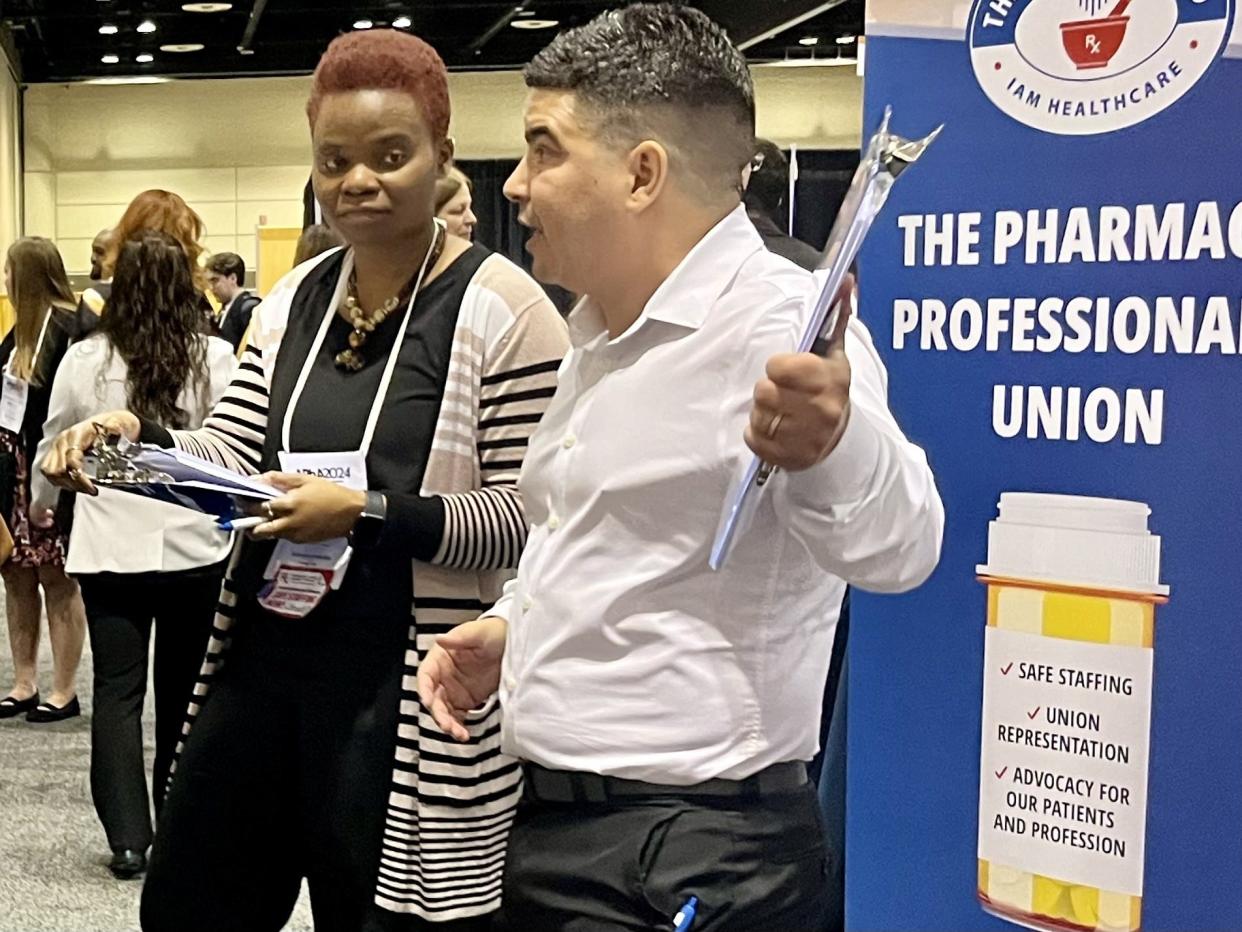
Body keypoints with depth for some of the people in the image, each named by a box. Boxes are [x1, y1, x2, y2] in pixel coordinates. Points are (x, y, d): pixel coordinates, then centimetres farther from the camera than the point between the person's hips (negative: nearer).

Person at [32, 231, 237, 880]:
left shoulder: (84, 360, -4)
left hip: (110, 550, 0)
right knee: (182, 689, 15)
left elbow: (52, 450, 10)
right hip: (195, 546, 0)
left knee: (117, 691, 6)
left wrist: (41, 506, 29)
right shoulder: (216, 359, -9)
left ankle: (128, 838, 1)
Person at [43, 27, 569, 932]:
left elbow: (532, 515, -16)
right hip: (263, 662, 7)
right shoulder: (294, 298, 9)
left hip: (410, 693, -6)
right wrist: (137, 439, -14)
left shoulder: (504, 309, -12)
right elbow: (230, 451, 6)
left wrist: (367, 512, -25)